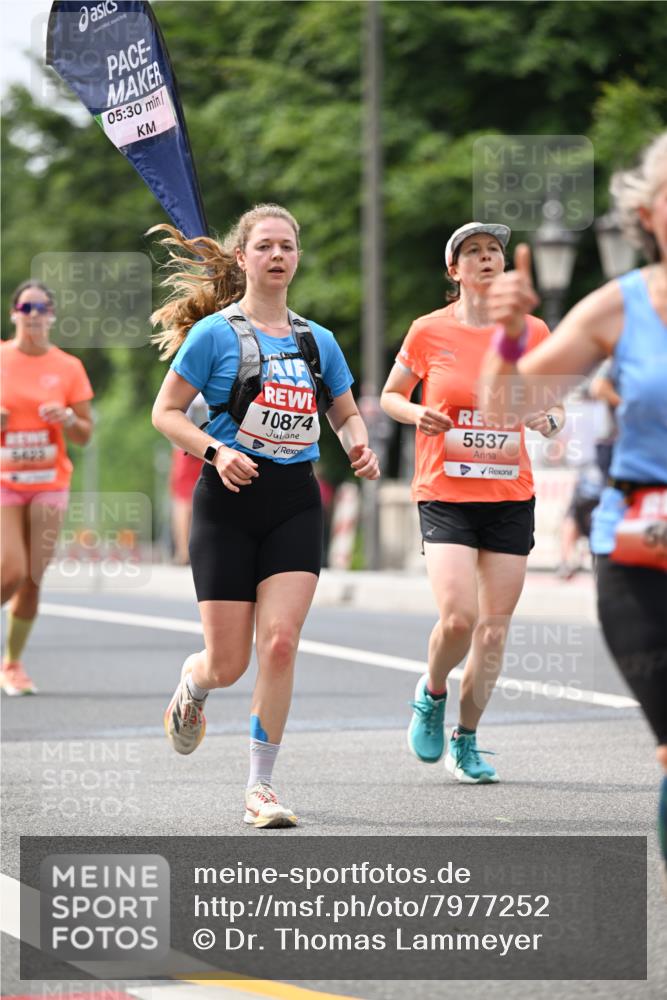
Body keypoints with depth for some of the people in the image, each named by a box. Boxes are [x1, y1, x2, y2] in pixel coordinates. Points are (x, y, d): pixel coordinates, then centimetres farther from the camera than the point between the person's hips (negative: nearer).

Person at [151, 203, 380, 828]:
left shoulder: (317, 341, 10)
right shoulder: (215, 333, -3)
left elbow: (346, 413, 22)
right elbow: (165, 412, -2)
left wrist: (358, 448, 1)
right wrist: (215, 450, -18)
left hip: (296, 502, 3)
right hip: (228, 501, -3)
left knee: (280, 642, -14)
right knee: (228, 664, -3)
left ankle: (261, 787, -2)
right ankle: (192, 683, 37)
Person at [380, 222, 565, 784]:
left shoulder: (533, 333, 4)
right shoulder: (429, 332, -1)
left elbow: (556, 410, 14)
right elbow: (390, 396, 13)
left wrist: (548, 420, -9)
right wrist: (417, 414, -8)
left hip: (511, 497, 2)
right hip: (444, 495, -2)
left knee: (495, 628, 2)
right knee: (457, 617, -17)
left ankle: (466, 740, 18)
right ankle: (432, 694, 14)